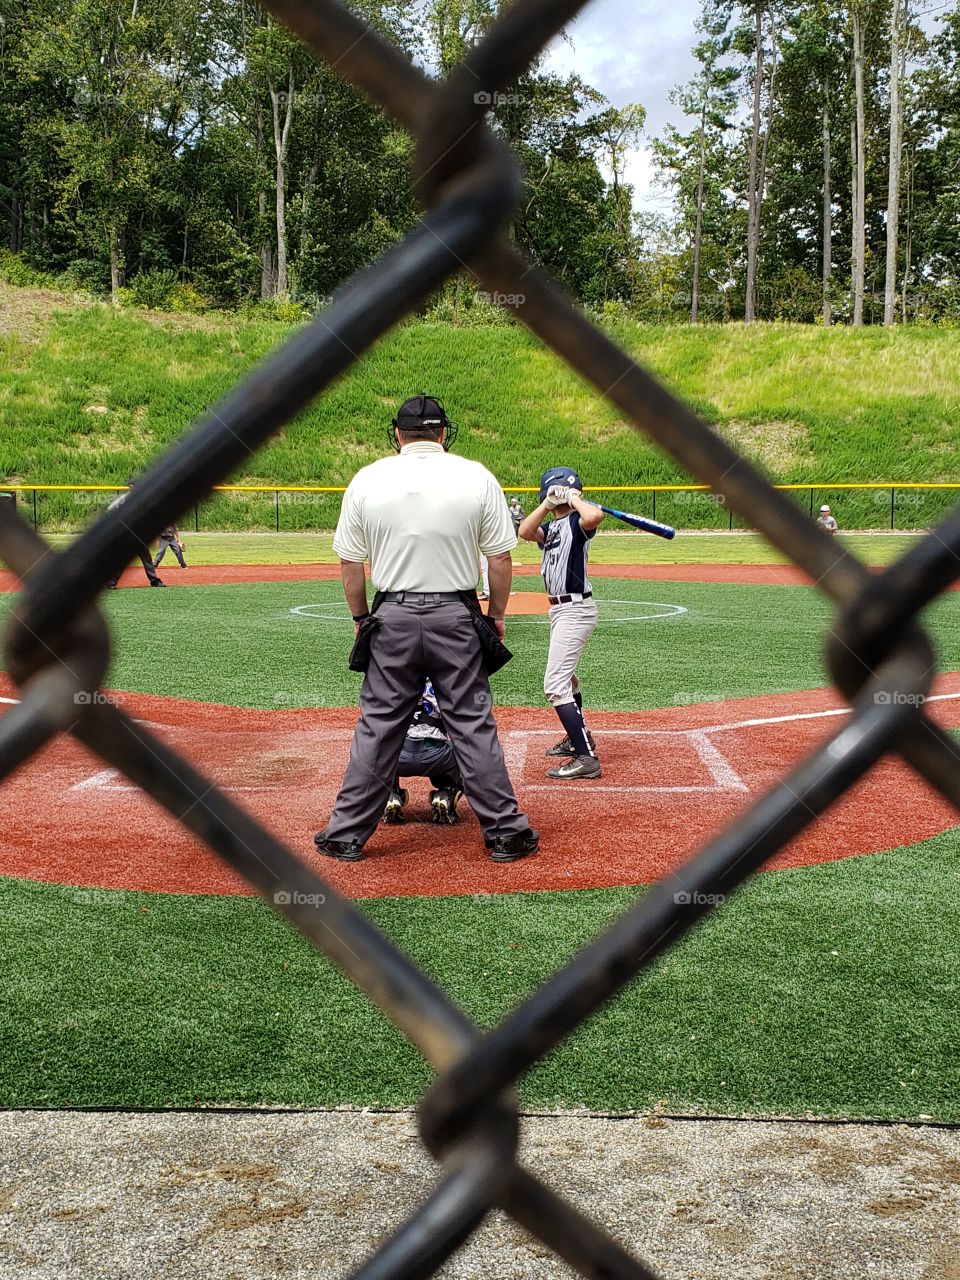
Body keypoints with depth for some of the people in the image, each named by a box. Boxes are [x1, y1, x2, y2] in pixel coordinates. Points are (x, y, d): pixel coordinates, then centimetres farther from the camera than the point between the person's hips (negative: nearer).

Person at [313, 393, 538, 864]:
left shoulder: (367, 480, -1)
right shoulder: (476, 477, -3)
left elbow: (349, 563, 2)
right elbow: (500, 558, -2)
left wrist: (360, 618, 14)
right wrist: (496, 614, 10)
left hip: (392, 618, 1)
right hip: (456, 615, 0)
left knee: (376, 728, 9)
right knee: (473, 725, 6)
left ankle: (347, 834, 15)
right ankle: (506, 833, 11)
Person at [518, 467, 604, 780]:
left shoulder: (576, 522, -12)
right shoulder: (552, 526, 13)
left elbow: (595, 515, -35)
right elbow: (525, 532, -5)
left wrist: (574, 499, -18)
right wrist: (548, 505, -8)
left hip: (575, 610, -10)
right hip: (560, 609, 10)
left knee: (555, 683, -16)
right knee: (565, 675, 26)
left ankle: (586, 758, -19)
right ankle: (578, 737, 45)